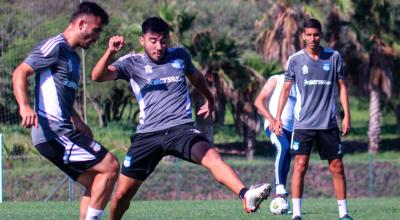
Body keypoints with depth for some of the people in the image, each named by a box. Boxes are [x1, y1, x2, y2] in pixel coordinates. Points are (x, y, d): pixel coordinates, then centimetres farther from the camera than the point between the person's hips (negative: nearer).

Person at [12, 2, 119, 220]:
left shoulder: (73, 57, 22)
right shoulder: (56, 46, -8)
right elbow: (20, 72, -17)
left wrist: (78, 122, 23)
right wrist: (24, 106, -32)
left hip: (63, 132, 10)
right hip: (53, 132, -10)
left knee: (94, 183, 10)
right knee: (110, 166, -11)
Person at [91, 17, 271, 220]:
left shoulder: (180, 56, 12)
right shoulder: (132, 63, 3)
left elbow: (195, 76, 35)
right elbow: (98, 76, -13)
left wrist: (209, 99, 47)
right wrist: (110, 52, -30)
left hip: (181, 129, 0)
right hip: (148, 134, 0)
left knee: (211, 156, -30)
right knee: (122, 193, 2)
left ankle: (246, 195, -52)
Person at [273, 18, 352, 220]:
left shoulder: (334, 57, 4)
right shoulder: (295, 60, 2)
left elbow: (341, 87, 9)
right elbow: (286, 89, 7)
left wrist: (347, 115, 2)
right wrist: (278, 117, 2)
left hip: (329, 123, 1)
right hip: (303, 123, -1)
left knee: (337, 167, 3)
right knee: (300, 165, -9)